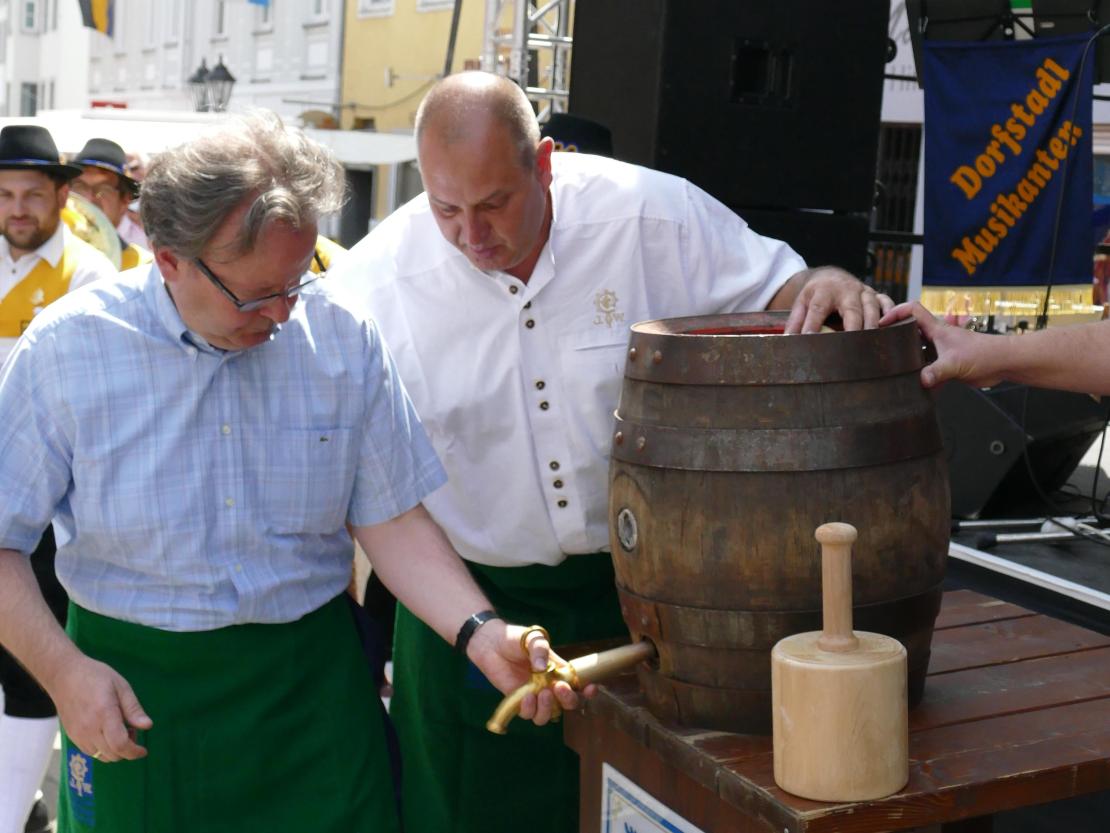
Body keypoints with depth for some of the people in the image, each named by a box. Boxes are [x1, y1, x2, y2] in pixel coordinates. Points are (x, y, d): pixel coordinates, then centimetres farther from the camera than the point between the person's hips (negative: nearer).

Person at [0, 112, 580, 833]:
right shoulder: (65, 349, -10)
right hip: (133, 693, -1)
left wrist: (481, 633, -17)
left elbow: (391, 518, -4)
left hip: (315, 679, 1)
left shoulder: (344, 339, -6)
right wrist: (63, 671, -17)